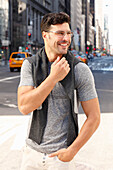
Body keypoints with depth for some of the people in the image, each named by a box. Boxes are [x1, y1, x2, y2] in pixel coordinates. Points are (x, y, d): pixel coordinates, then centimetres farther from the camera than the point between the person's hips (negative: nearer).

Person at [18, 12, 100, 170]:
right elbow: (24, 107, -16)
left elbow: (94, 117, -7)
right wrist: (53, 78, -22)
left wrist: (72, 150, -12)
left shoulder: (80, 70, -9)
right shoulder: (30, 65, -4)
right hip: (32, 151, 2)